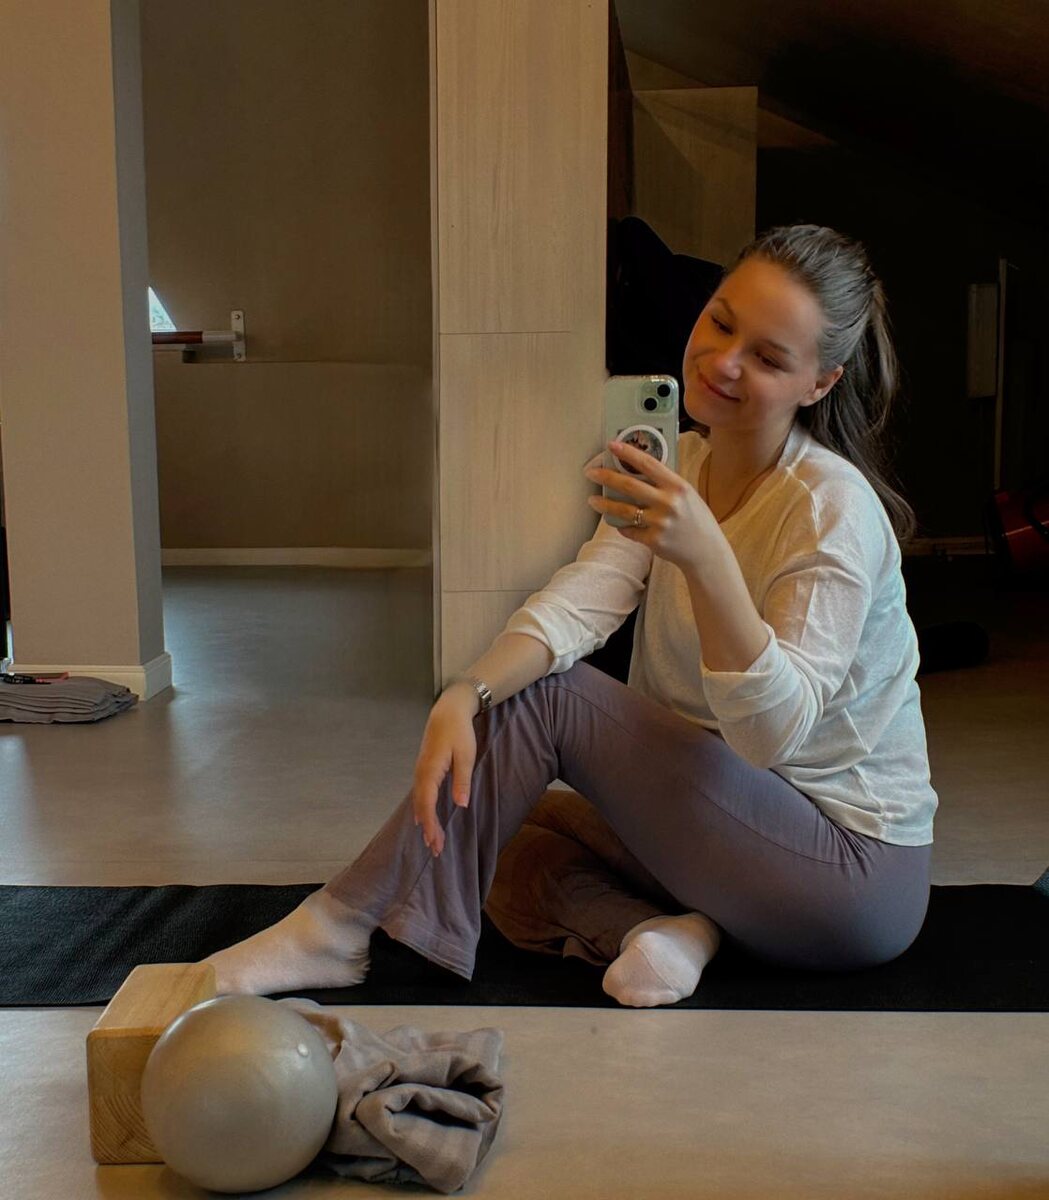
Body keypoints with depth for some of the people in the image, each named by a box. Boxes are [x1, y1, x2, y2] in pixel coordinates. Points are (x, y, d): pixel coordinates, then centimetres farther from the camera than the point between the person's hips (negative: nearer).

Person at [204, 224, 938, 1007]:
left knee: (550, 695, -19)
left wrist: (705, 559, -43)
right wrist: (466, 694, -31)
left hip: (857, 871, -8)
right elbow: (576, 603, -12)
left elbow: (773, 730, -28)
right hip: (738, 826, 8)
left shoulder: (835, 509, -19)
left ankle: (341, 927, -13)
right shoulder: (683, 468, 4)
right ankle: (669, 928, -16)